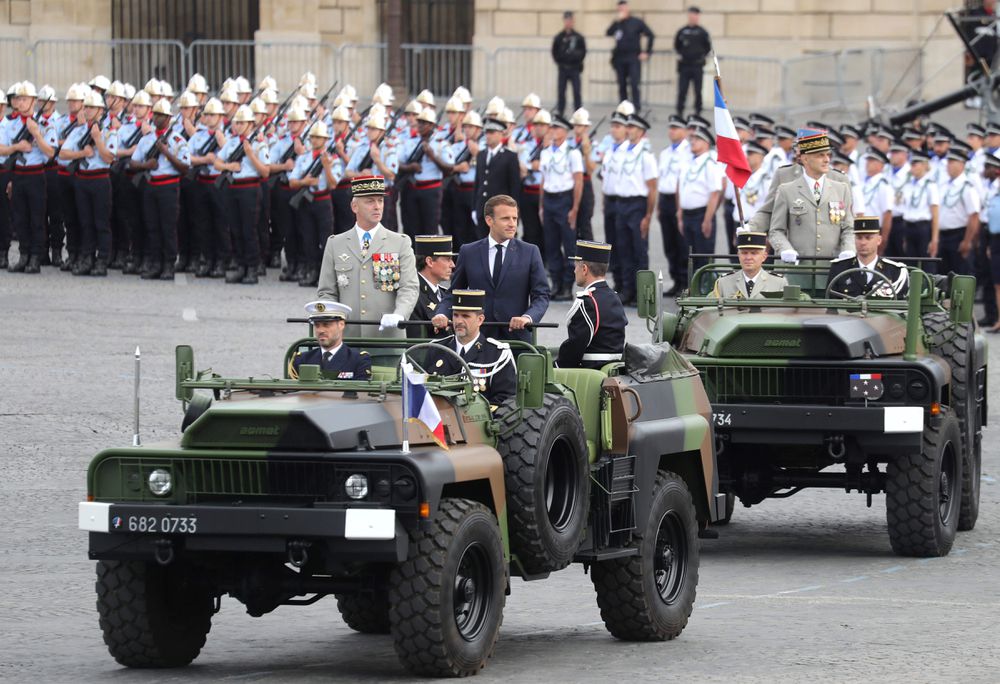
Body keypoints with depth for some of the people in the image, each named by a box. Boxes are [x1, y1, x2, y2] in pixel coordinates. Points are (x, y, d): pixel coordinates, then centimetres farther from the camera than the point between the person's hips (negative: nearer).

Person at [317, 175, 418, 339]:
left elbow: (409, 288, -4)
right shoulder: (335, 244, 11)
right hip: (346, 336, 1)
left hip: (388, 337, -1)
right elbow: (326, 293, 10)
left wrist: (398, 315, -23)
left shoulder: (401, 243, 7)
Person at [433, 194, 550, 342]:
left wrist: (528, 317, -17)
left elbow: (541, 296, 2)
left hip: (516, 335, 0)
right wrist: (443, 315, -6)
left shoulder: (530, 252, 6)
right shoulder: (468, 252, 9)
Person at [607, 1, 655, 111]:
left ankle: (636, 109, -11)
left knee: (634, 85, -12)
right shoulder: (617, 23, 9)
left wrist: (646, 52, -5)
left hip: (633, 58, -4)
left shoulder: (637, 22, 1)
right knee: (622, 86, 7)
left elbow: (650, 35, 1)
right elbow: (608, 33, -7)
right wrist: (618, 21, -13)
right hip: (619, 59, 4)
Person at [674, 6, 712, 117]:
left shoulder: (702, 32, -1)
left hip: (697, 66, -1)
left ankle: (698, 112, 12)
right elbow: (676, 45, 15)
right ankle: (679, 112, 5)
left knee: (698, 91, 4)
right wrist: (680, 55, 1)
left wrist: (702, 56, -5)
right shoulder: (682, 31, 5)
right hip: (684, 66, 1)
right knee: (682, 91, 0)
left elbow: (708, 47, 5)